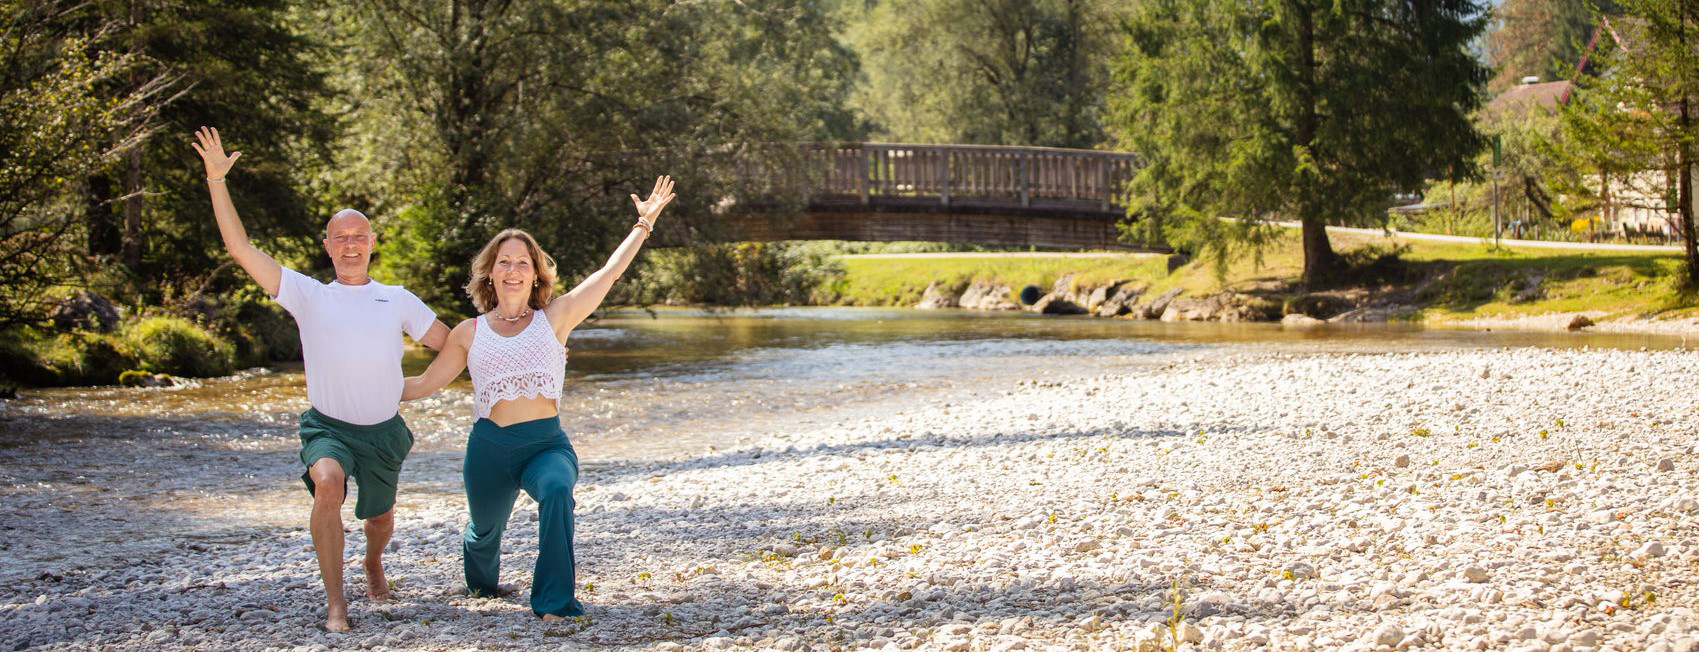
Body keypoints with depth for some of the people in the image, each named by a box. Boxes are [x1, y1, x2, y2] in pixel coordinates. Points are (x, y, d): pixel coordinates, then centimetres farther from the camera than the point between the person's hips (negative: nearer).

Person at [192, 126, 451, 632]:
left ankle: (374, 563, 55)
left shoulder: (398, 301, 6)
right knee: (328, 483, -33)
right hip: (328, 425, -3)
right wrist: (217, 180, -7)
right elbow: (240, 248, -4)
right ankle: (335, 600, -23)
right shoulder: (308, 295, 1)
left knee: (380, 519, 16)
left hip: (383, 431, 3)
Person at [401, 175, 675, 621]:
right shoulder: (469, 334, 9)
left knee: (556, 490, -34)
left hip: (547, 442, -2)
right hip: (490, 447, 2)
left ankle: (554, 602, -27)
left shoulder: (554, 318, 6)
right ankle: (482, 584, 53)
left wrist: (644, 224, 2)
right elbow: (424, 385, 18)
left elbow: (610, 272, 3)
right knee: (485, 531, 15)